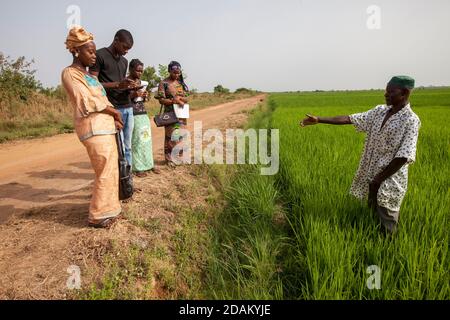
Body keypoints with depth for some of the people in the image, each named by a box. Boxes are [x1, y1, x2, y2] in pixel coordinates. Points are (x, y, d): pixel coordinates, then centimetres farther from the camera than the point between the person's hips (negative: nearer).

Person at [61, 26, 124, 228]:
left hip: (104, 126, 9)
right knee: (105, 172, -6)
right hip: (93, 128, -9)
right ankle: (97, 216, 6)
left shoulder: (87, 74, 20)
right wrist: (114, 111, -3)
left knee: (111, 170, 13)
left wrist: (114, 118, 1)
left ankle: (108, 208, 26)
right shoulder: (70, 73, -6)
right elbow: (87, 102, -14)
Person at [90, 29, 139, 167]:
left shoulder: (124, 61, 20)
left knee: (127, 146, 7)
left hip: (128, 107, 7)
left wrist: (130, 87, 2)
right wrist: (118, 84, -19)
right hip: (113, 109, -7)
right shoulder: (100, 55, -3)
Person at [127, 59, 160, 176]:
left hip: (143, 113, 7)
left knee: (146, 138, 7)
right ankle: (138, 167, 3)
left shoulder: (141, 82, 13)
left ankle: (148, 164, 16)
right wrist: (133, 95, -20)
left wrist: (144, 96, 0)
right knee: (136, 140, -4)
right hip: (132, 114, -6)